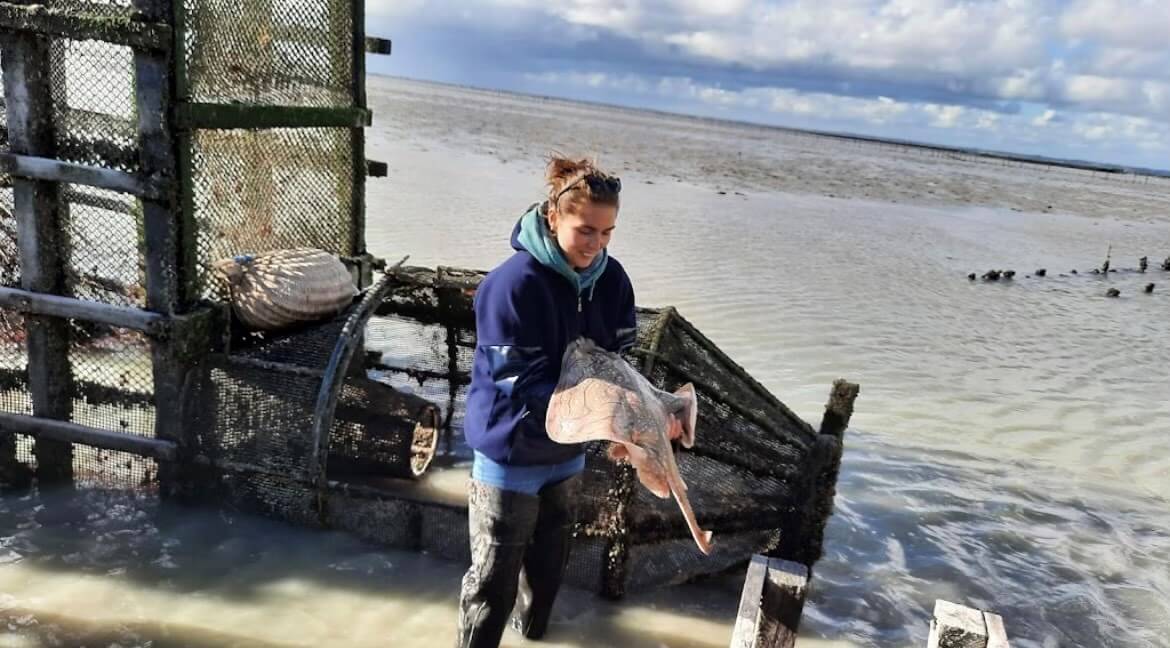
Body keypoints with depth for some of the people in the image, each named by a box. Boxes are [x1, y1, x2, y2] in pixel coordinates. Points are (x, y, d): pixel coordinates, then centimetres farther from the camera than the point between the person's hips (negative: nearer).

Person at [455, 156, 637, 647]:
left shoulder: (611, 278, -8)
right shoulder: (514, 283, -27)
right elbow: (523, 386, -27)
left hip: (567, 449, 7)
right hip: (512, 452, -6)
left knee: (550, 556, 27)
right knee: (494, 576, 6)